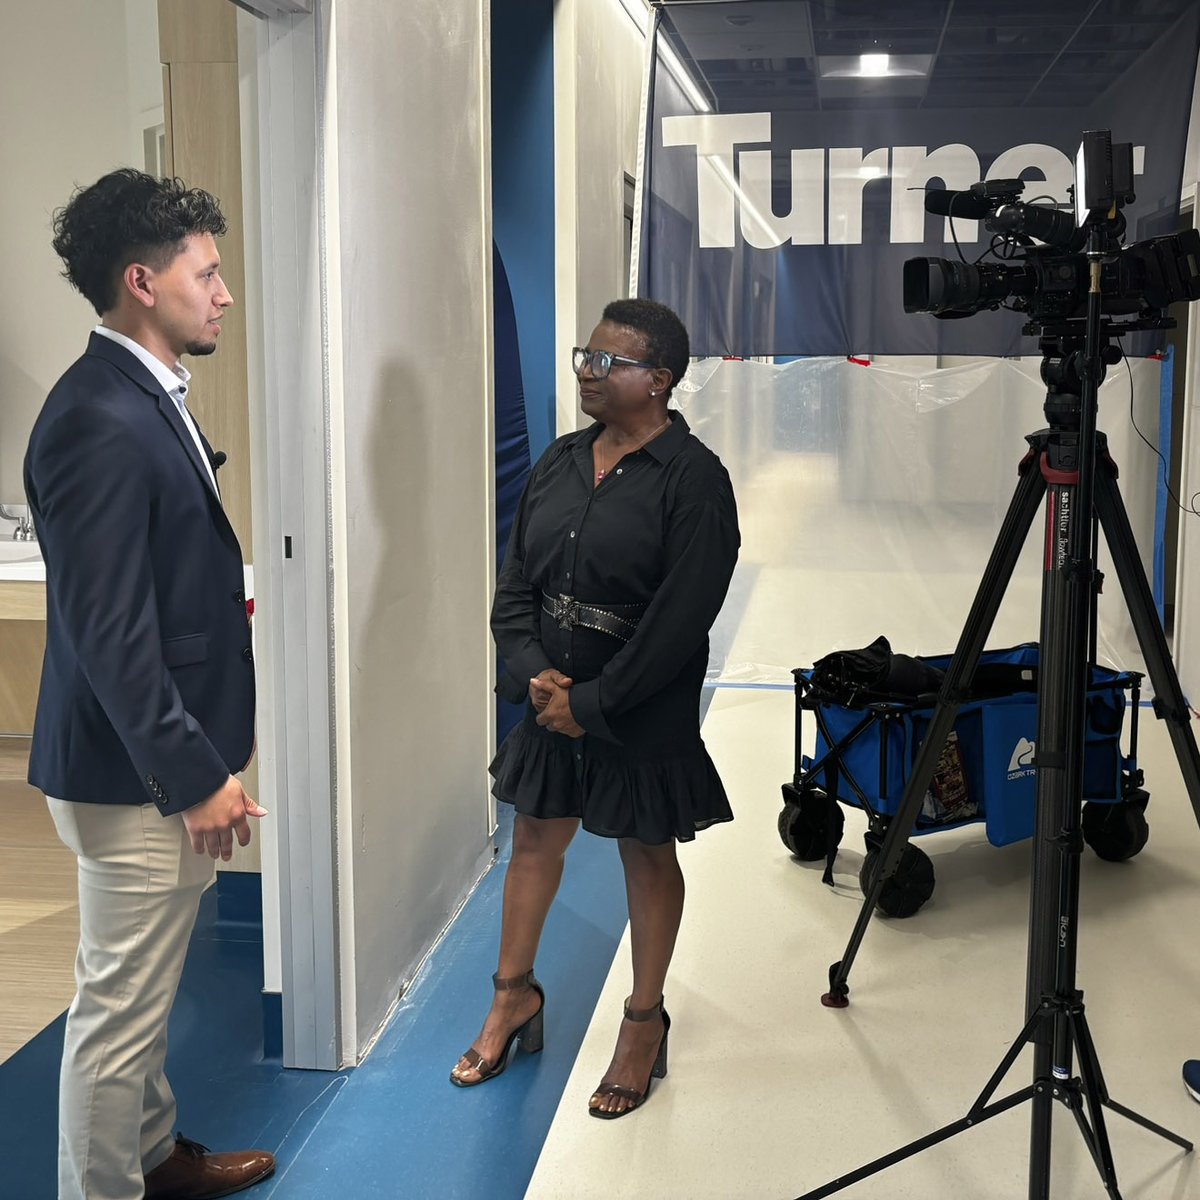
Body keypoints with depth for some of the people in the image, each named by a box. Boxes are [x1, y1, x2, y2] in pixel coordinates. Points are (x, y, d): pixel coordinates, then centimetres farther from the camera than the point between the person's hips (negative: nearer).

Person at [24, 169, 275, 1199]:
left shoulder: (145, 398, 9)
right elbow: (107, 632, -25)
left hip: (165, 761, 10)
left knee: (145, 993, 25)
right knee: (120, 1008, 6)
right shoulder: (98, 423, -23)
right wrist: (194, 776, -22)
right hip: (136, 775, -10)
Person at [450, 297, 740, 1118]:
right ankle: (515, 995, 37)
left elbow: (682, 615, -20)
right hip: (551, 697, 6)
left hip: (642, 712, -6)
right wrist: (536, 672, -10)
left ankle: (645, 1022, 27)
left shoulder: (693, 479, -15)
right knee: (535, 839, 17)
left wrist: (594, 704, -18)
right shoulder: (560, 462, 5)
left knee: (648, 854, 10)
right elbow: (517, 578, 6)